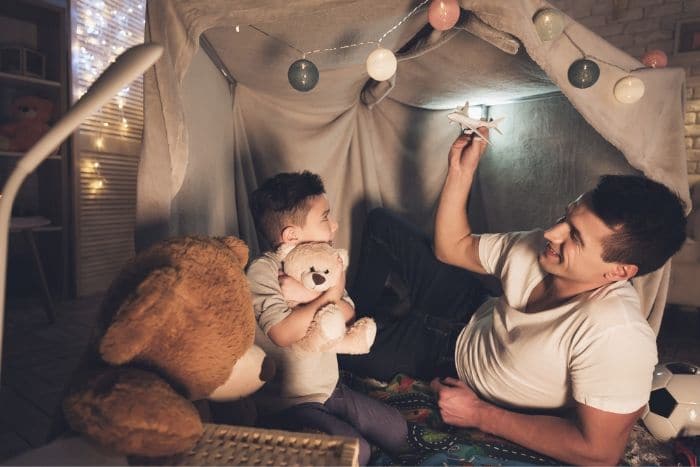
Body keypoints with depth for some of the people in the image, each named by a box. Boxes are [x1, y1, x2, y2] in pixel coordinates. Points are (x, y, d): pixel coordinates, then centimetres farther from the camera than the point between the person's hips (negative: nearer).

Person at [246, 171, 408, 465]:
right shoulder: (262, 272, -19)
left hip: (329, 388, 7)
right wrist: (329, 295, -21)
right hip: (286, 404, -7)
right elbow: (283, 333, -31)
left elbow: (348, 315, -6)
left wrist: (308, 296, -24)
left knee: (396, 431, 8)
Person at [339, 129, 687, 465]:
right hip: (472, 315, 5)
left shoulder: (615, 336, -38)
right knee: (382, 225, 5)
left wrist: (481, 416, -23)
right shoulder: (539, 248, -20)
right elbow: (452, 249, -6)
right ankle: (355, 316, 27)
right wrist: (461, 170, -18)